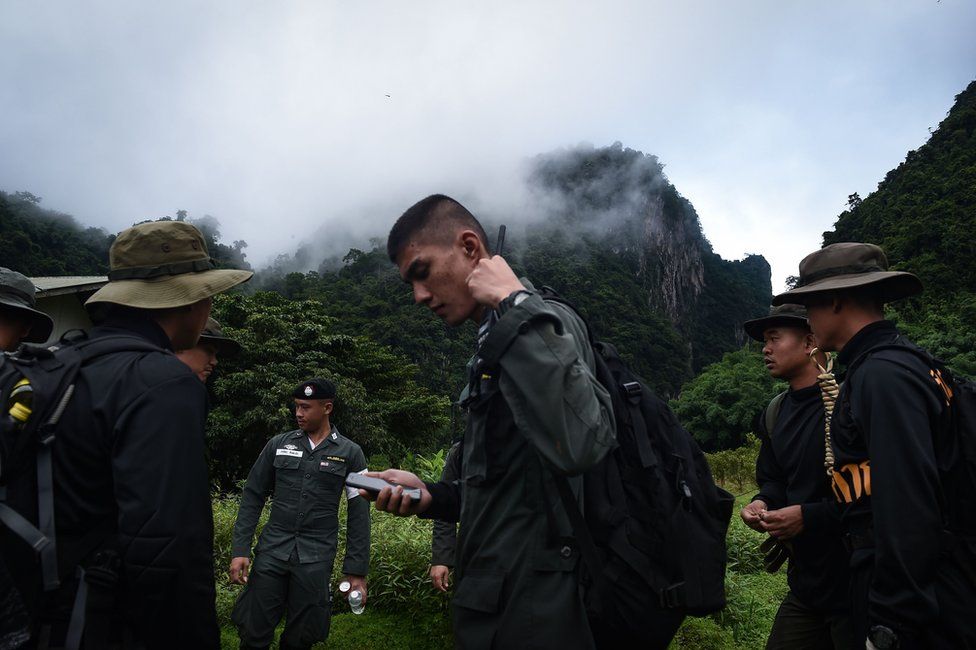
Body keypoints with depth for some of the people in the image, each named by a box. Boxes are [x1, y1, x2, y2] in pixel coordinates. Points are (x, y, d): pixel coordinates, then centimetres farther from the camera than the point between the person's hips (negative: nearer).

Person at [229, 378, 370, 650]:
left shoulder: (350, 453, -1)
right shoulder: (279, 444, 4)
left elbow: (359, 515, 0)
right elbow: (252, 497, 7)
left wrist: (357, 570, -3)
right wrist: (240, 550, -2)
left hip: (316, 559, -1)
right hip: (271, 552, 1)